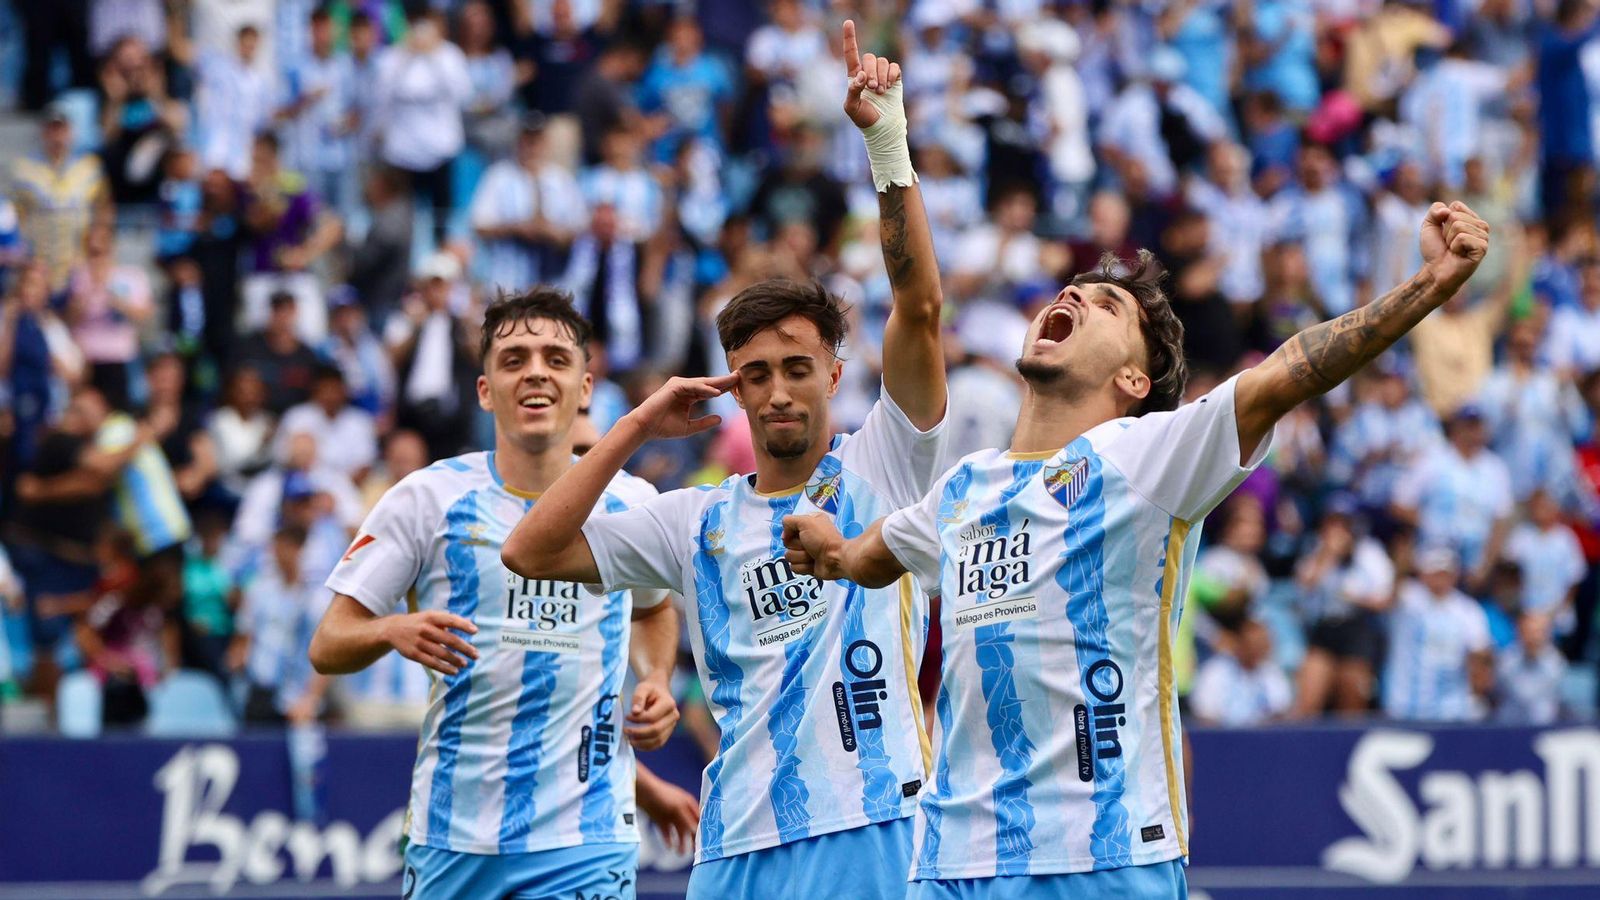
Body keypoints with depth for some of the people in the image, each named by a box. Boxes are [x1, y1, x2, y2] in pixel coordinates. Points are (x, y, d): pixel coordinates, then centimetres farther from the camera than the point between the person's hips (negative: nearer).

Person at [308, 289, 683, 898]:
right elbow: (327, 647, 0)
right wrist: (393, 631, -22)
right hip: (453, 836, 0)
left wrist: (655, 683, 8)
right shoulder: (428, 497, 0)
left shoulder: (630, 504, 7)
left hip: (586, 843, 0)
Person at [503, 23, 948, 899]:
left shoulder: (879, 467, 7)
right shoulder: (697, 521, 15)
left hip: (879, 829, -3)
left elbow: (919, 307, -6)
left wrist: (887, 143, -15)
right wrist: (634, 429, 5)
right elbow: (530, 551, 6)